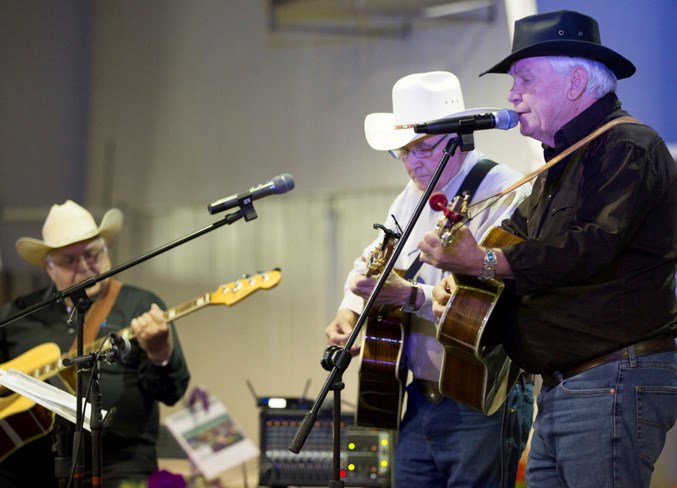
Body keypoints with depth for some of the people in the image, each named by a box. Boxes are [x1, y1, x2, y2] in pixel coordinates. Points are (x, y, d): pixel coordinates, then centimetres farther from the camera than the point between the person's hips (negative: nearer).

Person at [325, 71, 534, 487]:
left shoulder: (507, 197, -14)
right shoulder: (412, 199, 14)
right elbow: (369, 262, 27)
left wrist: (411, 295, -31)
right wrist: (350, 310, 7)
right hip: (420, 401, 8)